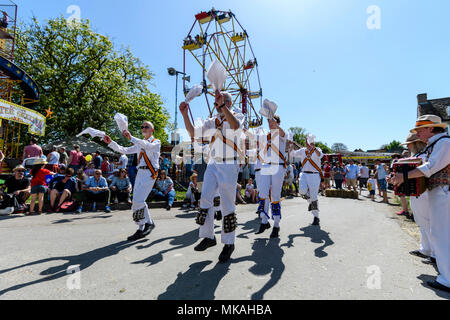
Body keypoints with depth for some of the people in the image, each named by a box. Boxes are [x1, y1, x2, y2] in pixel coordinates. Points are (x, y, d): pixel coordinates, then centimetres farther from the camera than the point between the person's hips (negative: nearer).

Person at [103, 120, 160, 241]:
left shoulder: (156, 142, 4)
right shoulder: (139, 144, 24)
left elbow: (148, 146, -18)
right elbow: (124, 150, 17)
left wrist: (131, 138, -28)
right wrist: (111, 143, 4)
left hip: (150, 172, -7)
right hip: (140, 172, 7)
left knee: (138, 200, -14)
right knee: (137, 201, 5)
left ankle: (141, 229, -1)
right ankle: (148, 223, 20)